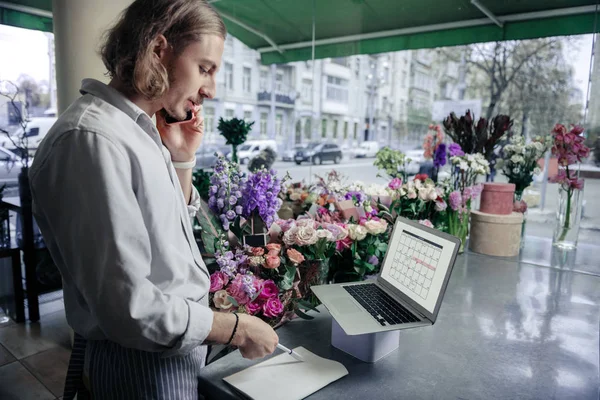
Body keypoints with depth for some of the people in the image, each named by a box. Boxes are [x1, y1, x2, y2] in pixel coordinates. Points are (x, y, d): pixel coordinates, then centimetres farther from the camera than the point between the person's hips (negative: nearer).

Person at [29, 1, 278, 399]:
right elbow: (127, 306, -28)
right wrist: (237, 329, -18)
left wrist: (182, 159, -1)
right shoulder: (93, 140, -26)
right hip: (140, 368, -8)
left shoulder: (138, 129, 3)